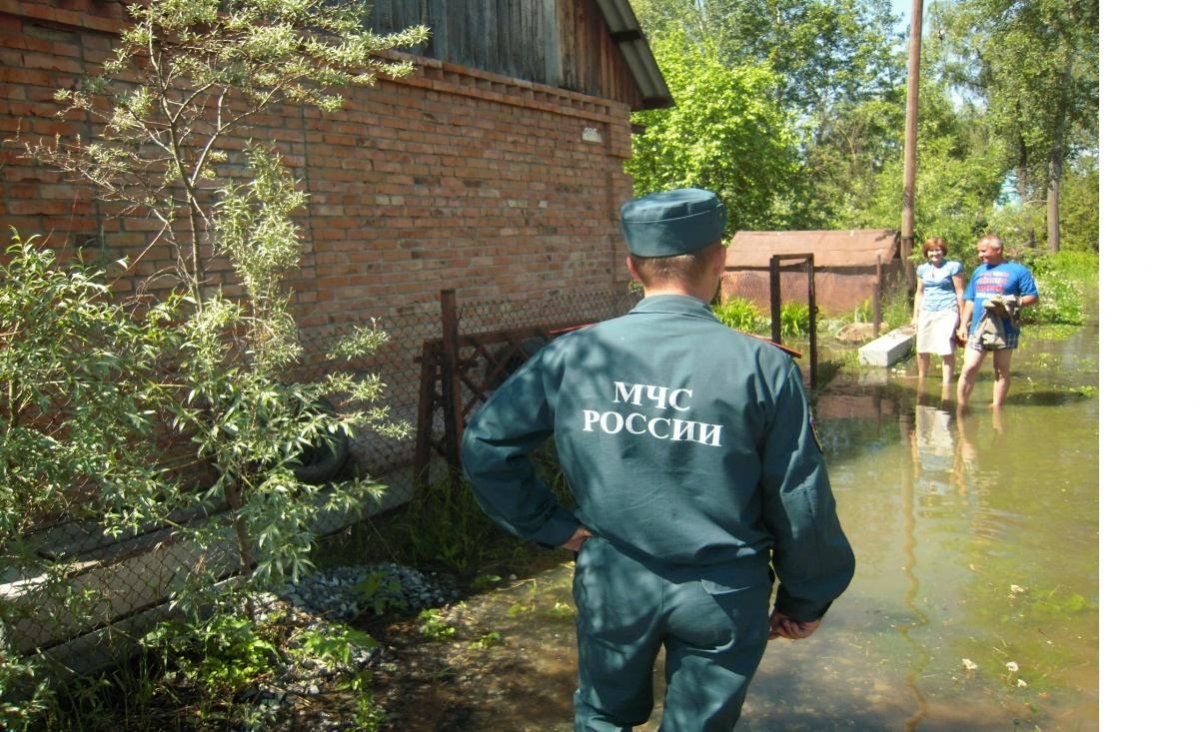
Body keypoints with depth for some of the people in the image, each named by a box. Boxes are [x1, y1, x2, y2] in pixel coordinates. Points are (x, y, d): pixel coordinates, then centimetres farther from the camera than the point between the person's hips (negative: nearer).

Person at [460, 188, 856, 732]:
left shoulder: (574, 355, -10)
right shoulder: (762, 367, -16)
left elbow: (485, 443, -5)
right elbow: (801, 502, -10)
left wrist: (549, 524, 3)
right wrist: (806, 600, 6)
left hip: (612, 584, 2)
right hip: (723, 597, -1)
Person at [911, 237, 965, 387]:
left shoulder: (953, 267, -2)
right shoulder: (922, 269, 13)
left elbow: (959, 292, -2)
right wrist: (915, 316, 16)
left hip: (947, 312, -5)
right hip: (926, 312, 5)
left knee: (946, 350, -10)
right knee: (921, 350, 9)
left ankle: (946, 384, -4)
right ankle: (921, 380, 27)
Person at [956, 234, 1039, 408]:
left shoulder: (1018, 271, 1)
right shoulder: (979, 271, 16)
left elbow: (1032, 297, -2)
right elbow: (969, 300, 19)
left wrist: (1015, 303, -19)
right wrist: (963, 324, 11)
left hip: (1004, 330, -4)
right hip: (978, 329, 4)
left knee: (1002, 371, 6)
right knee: (969, 368, -4)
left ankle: (996, 410, 15)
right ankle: (961, 408, 3)